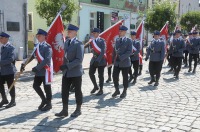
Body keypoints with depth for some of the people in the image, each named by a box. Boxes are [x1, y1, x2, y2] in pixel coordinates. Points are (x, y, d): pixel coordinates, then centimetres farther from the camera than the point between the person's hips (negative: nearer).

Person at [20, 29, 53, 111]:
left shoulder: (47, 47, -13)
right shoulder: (37, 46, 11)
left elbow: (47, 59, -22)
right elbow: (32, 56, 14)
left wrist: (37, 67, -24)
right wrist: (24, 64, 3)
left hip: (46, 70, -8)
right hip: (39, 70, 8)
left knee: (47, 87, 2)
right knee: (35, 85, 10)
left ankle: (49, 104, 18)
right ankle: (44, 100, 29)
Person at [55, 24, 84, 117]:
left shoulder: (79, 44, -12)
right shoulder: (66, 42, 12)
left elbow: (79, 59, -19)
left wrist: (67, 66, -24)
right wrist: (64, 66, 9)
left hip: (76, 72, -7)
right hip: (66, 72, 7)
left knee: (77, 91, 7)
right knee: (64, 91, 6)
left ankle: (78, 110, 21)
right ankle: (65, 110, 16)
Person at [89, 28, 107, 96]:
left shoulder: (102, 41, -9)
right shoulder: (92, 41, 10)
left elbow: (103, 52, -17)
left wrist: (98, 60, -22)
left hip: (101, 60, -6)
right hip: (94, 59, 6)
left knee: (100, 75, 0)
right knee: (91, 73, 3)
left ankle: (101, 90, 11)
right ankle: (95, 86, 24)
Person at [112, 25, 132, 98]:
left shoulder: (128, 40, -5)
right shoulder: (117, 40, 11)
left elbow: (129, 51, -14)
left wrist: (121, 57, -21)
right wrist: (113, 59, 5)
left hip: (125, 62, -4)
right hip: (117, 62, 5)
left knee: (125, 77, 6)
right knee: (115, 76, 2)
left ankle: (124, 92, 20)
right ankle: (117, 90, 20)